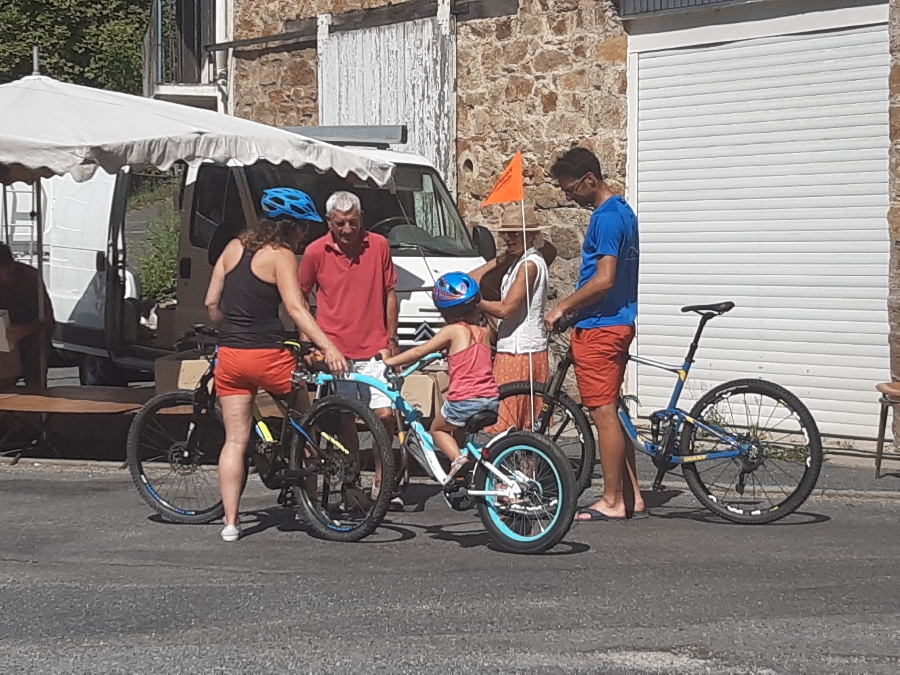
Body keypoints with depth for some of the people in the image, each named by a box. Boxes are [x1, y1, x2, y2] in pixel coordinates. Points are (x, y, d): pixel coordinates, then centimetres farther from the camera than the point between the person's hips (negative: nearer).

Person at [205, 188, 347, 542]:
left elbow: (211, 303, 12)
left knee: (235, 440, 6)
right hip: (268, 355, -5)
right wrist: (328, 347, -27)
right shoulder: (281, 256, -8)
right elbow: (296, 308, -20)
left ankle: (231, 522, 2)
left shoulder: (234, 247, 9)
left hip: (229, 357, 5)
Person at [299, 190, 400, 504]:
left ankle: (381, 483, 7)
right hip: (334, 352, 0)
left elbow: (390, 294, 10)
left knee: (384, 415, -7)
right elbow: (300, 297, 11)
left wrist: (391, 340, 6)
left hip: (374, 350, 0)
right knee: (345, 421, 5)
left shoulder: (379, 245, 2)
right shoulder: (316, 252, -1)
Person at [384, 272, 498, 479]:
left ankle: (457, 458, -6)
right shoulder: (484, 333, 14)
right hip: (491, 400, 6)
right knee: (460, 433, 30)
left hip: (464, 401, -6)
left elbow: (420, 351, -1)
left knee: (438, 429, 18)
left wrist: (391, 361, 9)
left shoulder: (453, 331, -3)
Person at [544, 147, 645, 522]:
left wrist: (563, 306, -12)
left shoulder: (606, 218, -17)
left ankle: (612, 502, -1)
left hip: (599, 328, -10)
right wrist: (574, 307, 20)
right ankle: (632, 497, 17)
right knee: (611, 412, 14)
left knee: (603, 413, -5)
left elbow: (603, 280, -24)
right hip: (619, 322, 10)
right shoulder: (624, 212, 15)